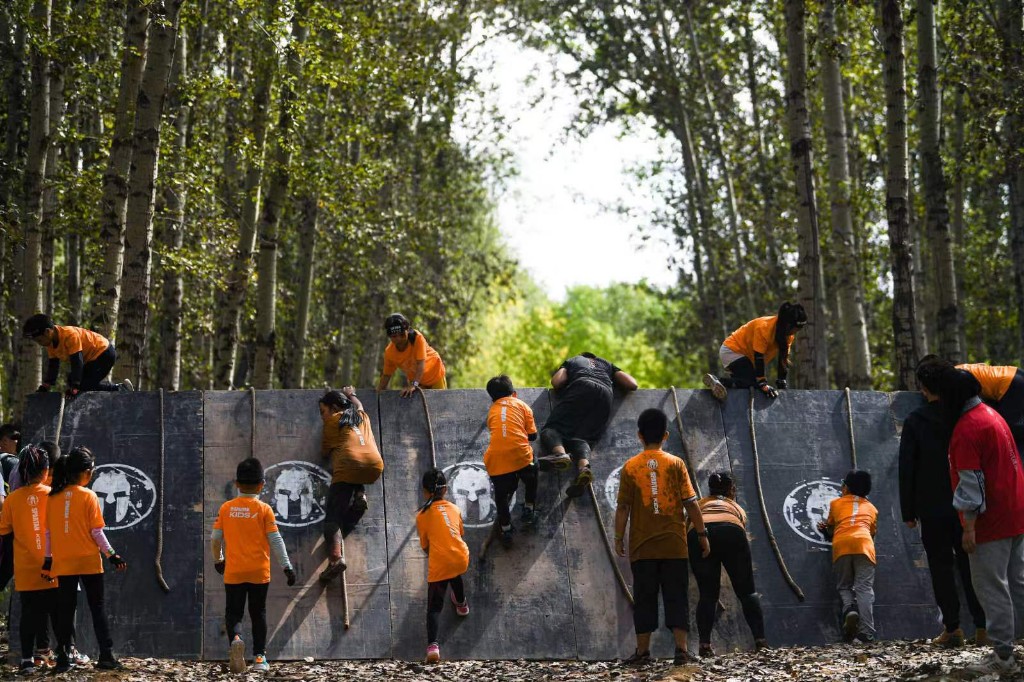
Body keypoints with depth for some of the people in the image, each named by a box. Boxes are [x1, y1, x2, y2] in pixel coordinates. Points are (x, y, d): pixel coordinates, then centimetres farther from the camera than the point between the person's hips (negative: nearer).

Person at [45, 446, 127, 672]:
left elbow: (48, 532, 4)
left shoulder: (53, 497, 1)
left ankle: (63, 658, 9)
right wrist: (111, 554, -2)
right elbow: (96, 532, -9)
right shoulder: (88, 496, -9)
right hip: (89, 561, -3)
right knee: (97, 608, 7)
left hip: (63, 563, 3)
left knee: (65, 610, 9)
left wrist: (48, 558, 12)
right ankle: (106, 656, 6)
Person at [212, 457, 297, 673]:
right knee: (258, 614, 12)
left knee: (233, 612, 6)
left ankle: (235, 638, -24)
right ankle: (259, 657, 12)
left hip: (233, 572, 1)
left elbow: (215, 538, 5)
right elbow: (275, 540, -7)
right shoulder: (264, 509, -5)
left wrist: (218, 559, 23)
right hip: (259, 572, 0)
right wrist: (287, 566, -2)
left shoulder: (226, 508, 0)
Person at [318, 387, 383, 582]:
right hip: (375, 466, 6)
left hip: (348, 466, -6)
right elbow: (359, 407, 53)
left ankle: (335, 557, -27)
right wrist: (351, 395, 70)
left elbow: (325, 450, 17)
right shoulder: (362, 417, 28)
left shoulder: (333, 420, 13)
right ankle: (359, 495, 8)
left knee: (332, 517, -5)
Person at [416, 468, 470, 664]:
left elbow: (425, 546, 9)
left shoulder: (422, 515, 2)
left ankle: (432, 645, -18)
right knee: (455, 574, 40)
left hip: (438, 565, -4)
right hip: (461, 558, 4)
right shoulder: (454, 508, 11)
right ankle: (461, 604, 63)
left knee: (434, 607, 1)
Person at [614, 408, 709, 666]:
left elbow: (623, 507, -3)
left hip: (642, 546, 0)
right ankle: (681, 649, -1)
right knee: (676, 597, 4)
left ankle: (643, 651, 9)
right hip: (674, 545, 0)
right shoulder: (675, 463, -2)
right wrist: (702, 533, 3)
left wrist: (618, 538, 6)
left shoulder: (630, 466, -2)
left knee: (644, 599, 7)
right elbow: (690, 502, -4)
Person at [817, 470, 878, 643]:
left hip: (841, 544, 0)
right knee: (864, 588, -5)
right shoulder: (871, 507, 29)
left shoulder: (835, 503, 26)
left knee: (844, 586, 10)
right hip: (864, 544, 0)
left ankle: (849, 610, -24)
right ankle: (866, 633, -19)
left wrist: (824, 529, 51)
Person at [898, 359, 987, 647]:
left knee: (941, 567, 4)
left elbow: (907, 469, -5)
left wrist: (908, 511, 1)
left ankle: (952, 628, 3)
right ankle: (982, 628, 5)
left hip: (932, 509, -2)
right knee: (969, 566, 8)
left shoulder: (915, 421, -6)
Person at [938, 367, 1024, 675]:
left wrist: (969, 527, -17)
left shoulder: (966, 428, -17)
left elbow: (971, 482, -20)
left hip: (991, 520, -9)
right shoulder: (991, 414, 13)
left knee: (991, 587, -4)